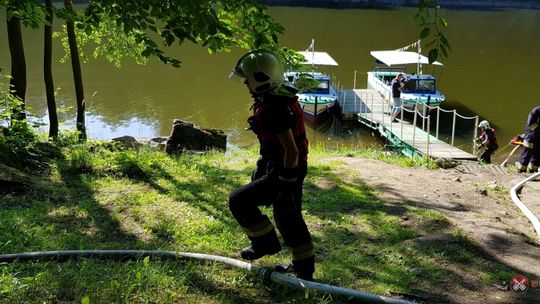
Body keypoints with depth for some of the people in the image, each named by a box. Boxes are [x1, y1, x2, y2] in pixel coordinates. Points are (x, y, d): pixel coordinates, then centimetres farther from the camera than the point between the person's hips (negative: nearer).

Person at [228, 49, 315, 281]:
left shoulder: (275, 109, -27)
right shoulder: (276, 97, 5)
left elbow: (292, 151, -28)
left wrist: (285, 188, -24)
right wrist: (261, 166, 26)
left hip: (284, 172, -10)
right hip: (276, 166, 10)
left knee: (238, 201, -3)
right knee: (288, 218, 20)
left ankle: (265, 242, 13)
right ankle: (304, 267, 34)